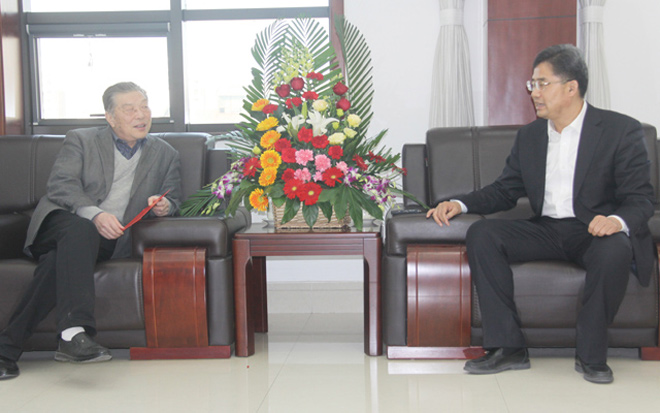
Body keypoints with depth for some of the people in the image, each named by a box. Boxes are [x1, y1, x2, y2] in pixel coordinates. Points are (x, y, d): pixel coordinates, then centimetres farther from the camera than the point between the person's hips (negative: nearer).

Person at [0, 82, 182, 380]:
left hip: (111, 238, 1)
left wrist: (165, 206, -7)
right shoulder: (80, 140, 13)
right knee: (81, 232, -39)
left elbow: (174, 200, 20)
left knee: (59, 259, -32)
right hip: (64, 221, -1)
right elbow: (60, 185, -3)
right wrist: (94, 214, -22)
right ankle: (73, 332, -50)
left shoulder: (165, 155, 22)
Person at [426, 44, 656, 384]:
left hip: (596, 232, -4)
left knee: (614, 249, -38)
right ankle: (508, 347, -19)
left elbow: (641, 199, -9)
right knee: (481, 234, -19)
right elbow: (505, 190, 13)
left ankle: (591, 354, -17)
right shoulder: (529, 135, 11)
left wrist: (618, 221, -33)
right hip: (546, 230, 4)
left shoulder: (622, 130, -4)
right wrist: (460, 204, -6)